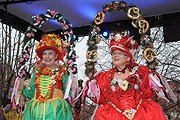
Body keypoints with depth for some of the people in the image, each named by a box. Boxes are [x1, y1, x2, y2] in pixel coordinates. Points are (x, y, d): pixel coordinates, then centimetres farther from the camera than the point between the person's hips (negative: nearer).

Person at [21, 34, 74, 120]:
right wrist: (28, 88, -1)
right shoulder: (37, 72, 12)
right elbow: (31, 95, 14)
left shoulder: (62, 72, 3)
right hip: (36, 112, 3)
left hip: (56, 112, -3)